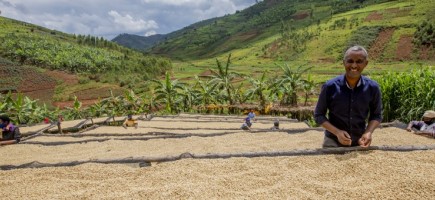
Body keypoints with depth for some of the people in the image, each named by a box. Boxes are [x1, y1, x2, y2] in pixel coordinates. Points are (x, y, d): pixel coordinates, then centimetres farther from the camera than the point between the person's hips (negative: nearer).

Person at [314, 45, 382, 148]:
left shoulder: (372, 88, -8)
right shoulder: (330, 86, -14)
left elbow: (376, 115, 5)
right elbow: (319, 115, -7)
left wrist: (368, 133, -13)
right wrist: (337, 132, -20)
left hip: (360, 142, 2)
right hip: (333, 142, -2)